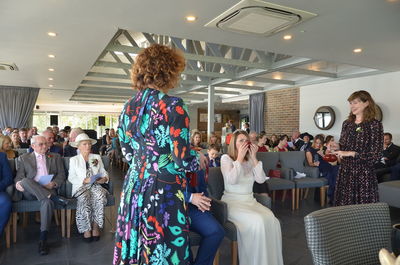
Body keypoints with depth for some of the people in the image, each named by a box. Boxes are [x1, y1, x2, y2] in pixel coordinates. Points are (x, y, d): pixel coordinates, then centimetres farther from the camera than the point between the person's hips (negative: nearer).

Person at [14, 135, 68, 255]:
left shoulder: (55, 157, 18)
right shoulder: (23, 158, 16)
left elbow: (61, 175, 11)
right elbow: (19, 176, 8)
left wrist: (54, 183, -11)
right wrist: (18, 183, -16)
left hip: (48, 190, 0)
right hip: (29, 192, 1)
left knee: (47, 201, -35)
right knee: (25, 181, -33)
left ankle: (43, 239, -30)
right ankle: (55, 198, -33)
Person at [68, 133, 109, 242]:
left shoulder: (97, 157, 17)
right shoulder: (73, 160, 11)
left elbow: (104, 173, 12)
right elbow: (71, 177, 1)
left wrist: (104, 178, -12)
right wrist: (84, 180, -15)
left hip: (95, 185, 1)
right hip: (80, 187, -1)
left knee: (100, 197, -33)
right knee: (85, 199, -34)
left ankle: (95, 226, -20)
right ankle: (86, 229, -20)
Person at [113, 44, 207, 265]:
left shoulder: (128, 107, 6)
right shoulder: (172, 105, -15)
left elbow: (128, 153, 14)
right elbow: (182, 159, -17)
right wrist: (198, 159, 3)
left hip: (134, 187, 7)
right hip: (164, 191, -7)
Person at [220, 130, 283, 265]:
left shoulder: (250, 160, 12)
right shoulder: (226, 158, -3)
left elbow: (261, 179, -2)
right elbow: (232, 180, -19)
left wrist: (254, 157, -7)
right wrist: (240, 157, -16)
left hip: (250, 201, 5)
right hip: (232, 202, -5)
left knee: (272, 221, -21)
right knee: (258, 222, -30)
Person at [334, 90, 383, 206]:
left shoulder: (375, 124, -6)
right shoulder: (346, 123, 9)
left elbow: (376, 155, -10)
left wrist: (350, 153, -16)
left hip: (363, 173, -4)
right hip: (345, 171, 5)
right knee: (344, 206, 8)